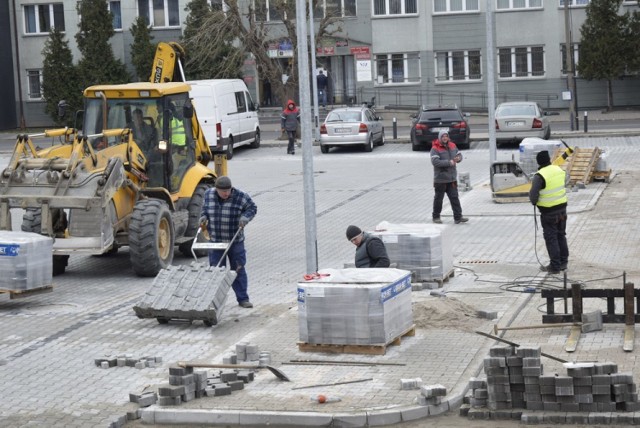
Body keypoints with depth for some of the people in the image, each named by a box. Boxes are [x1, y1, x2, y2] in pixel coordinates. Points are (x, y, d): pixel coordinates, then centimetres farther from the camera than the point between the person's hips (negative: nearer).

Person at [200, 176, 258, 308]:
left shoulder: (240, 197, -10)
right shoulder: (209, 195, -1)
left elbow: (252, 208, 1)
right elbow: (205, 209, 16)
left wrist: (245, 218, -16)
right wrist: (203, 218, -2)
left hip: (235, 242, -2)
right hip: (215, 241, 2)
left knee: (238, 270, 6)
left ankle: (243, 298, 16)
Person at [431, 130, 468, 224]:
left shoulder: (452, 145, 9)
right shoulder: (435, 149, -11)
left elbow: (459, 154, 20)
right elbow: (435, 162, -23)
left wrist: (458, 158, -6)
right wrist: (449, 162, -24)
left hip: (452, 178, 5)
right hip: (440, 179, -5)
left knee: (454, 197, 0)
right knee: (438, 198, 6)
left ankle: (458, 217, -1)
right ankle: (436, 217, 19)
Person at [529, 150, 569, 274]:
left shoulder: (539, 176, -20)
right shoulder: (559, 170, 0)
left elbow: (533, 195, -19)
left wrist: (534, 201, 2)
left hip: (548, 212, -6)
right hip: (562, 207, 6)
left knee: (551, 238, 2)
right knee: (561, 235, 18)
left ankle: (555, 266, 4)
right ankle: (563, 262, 26)